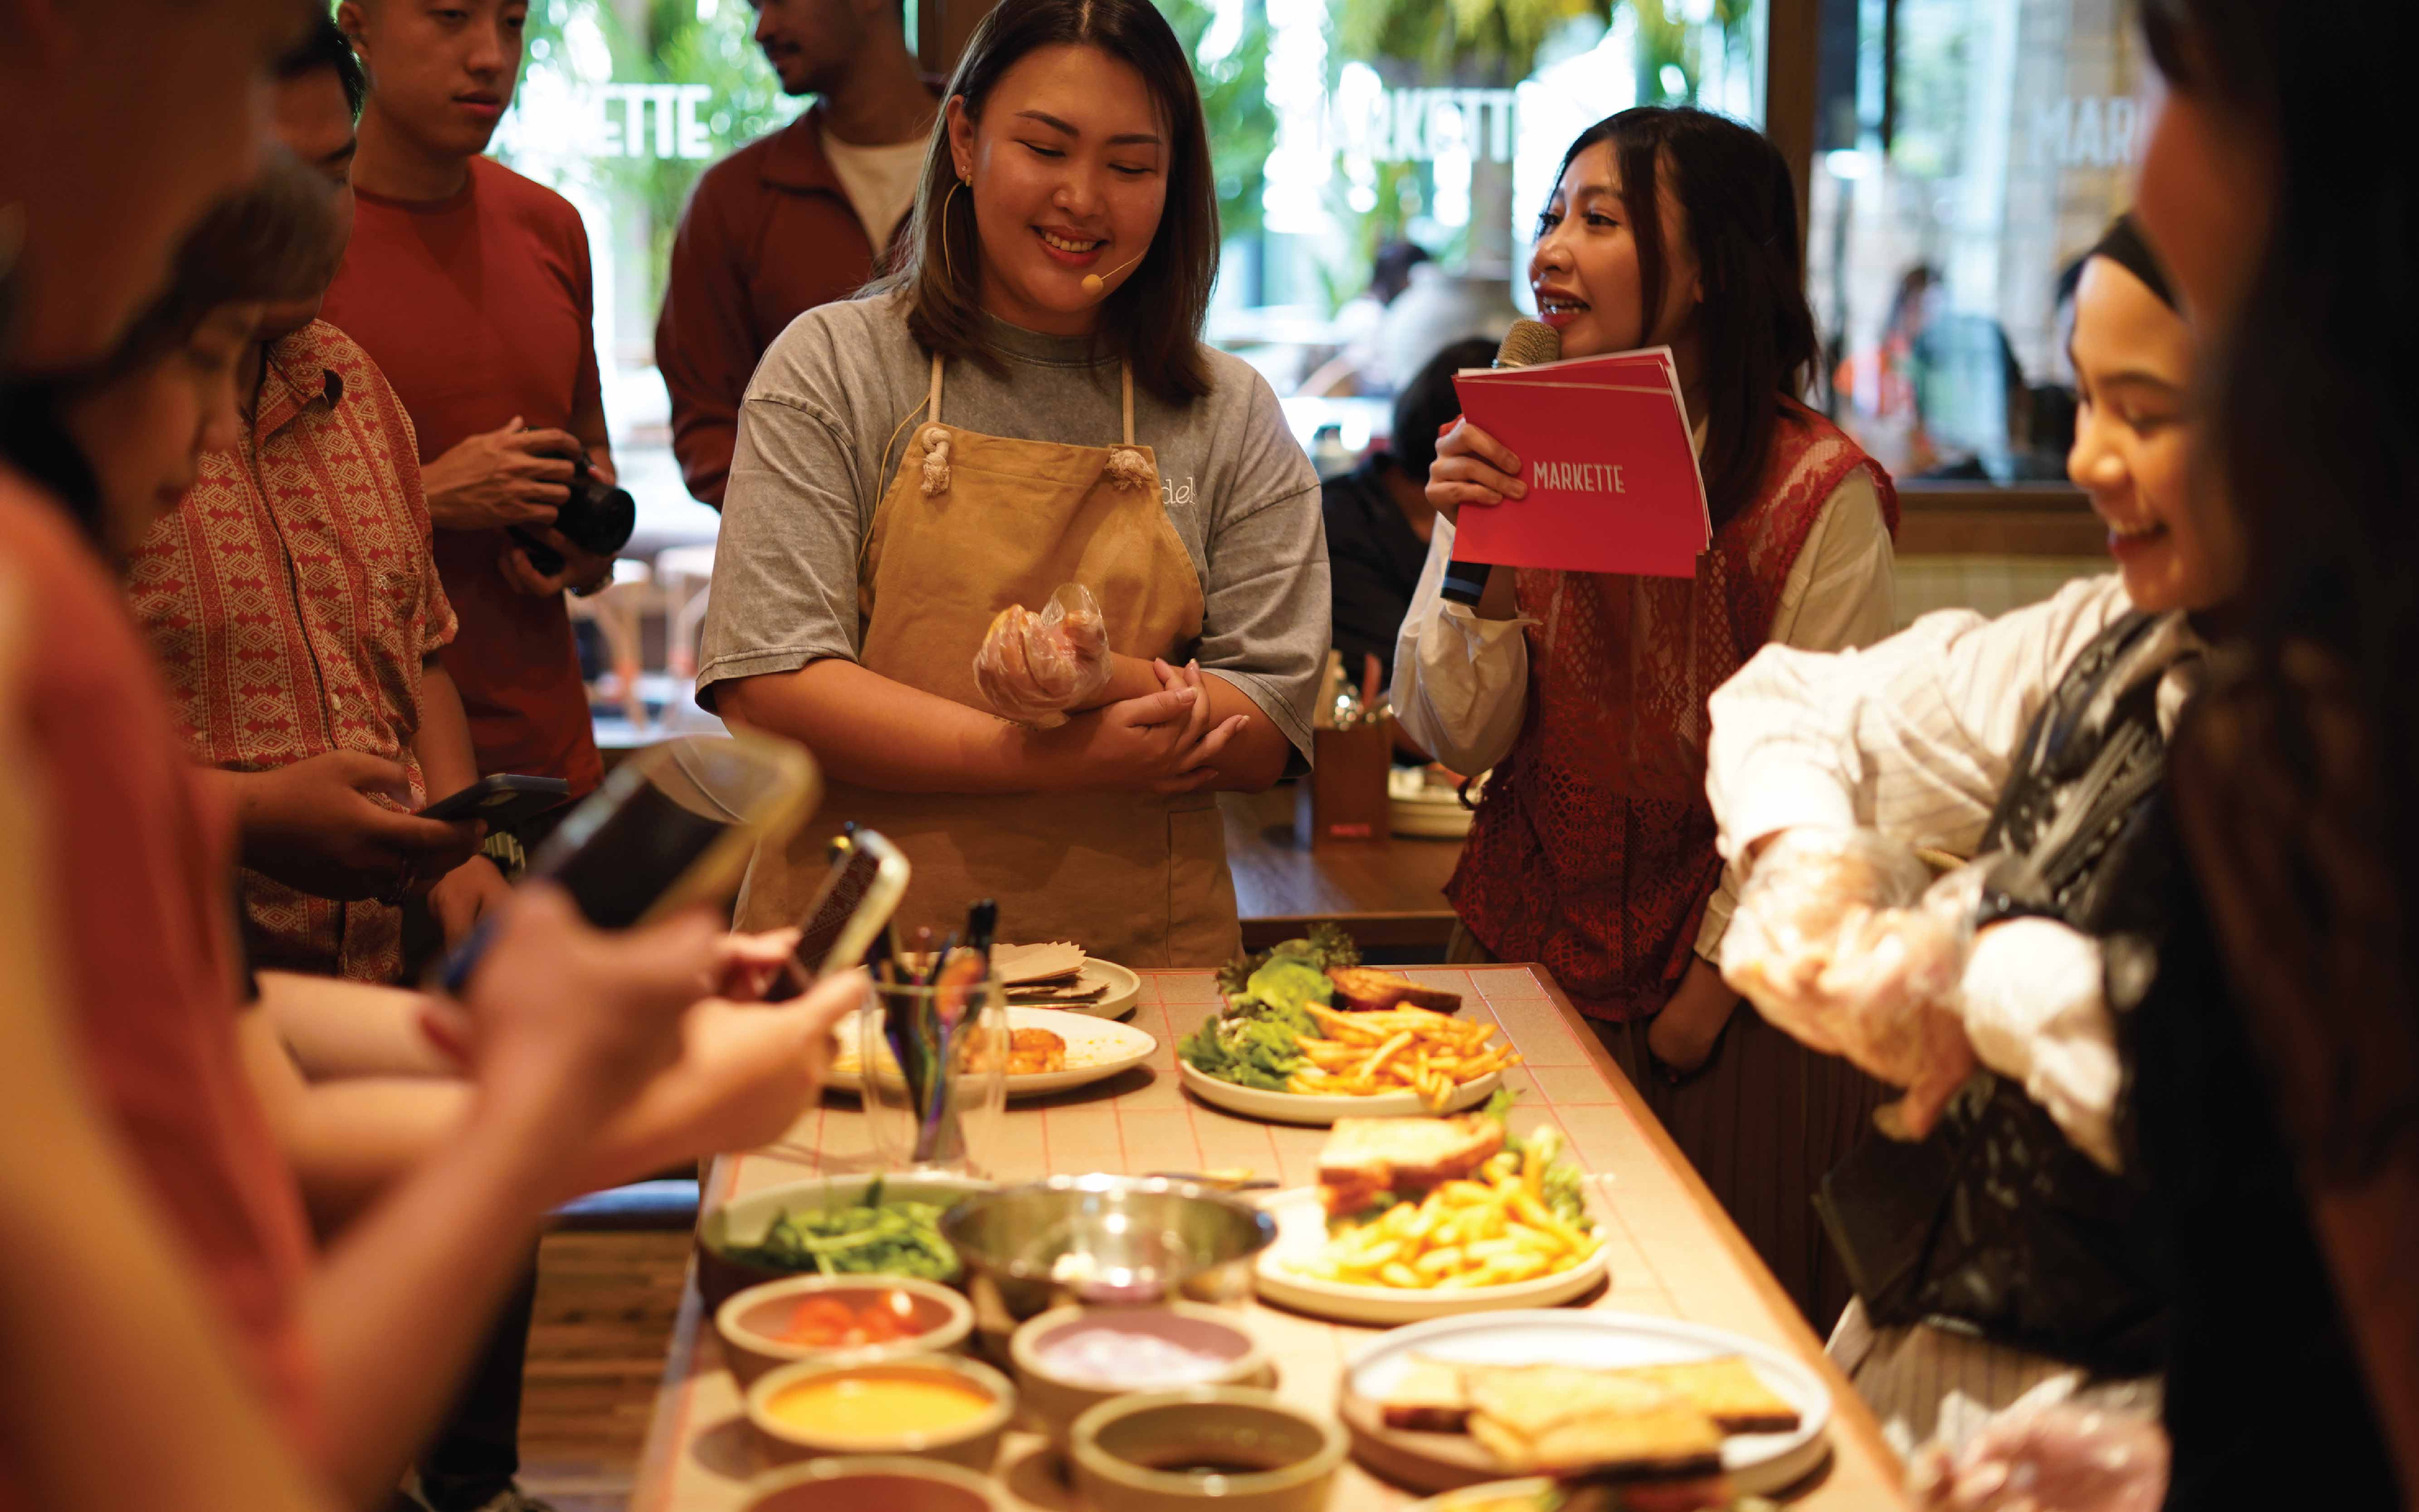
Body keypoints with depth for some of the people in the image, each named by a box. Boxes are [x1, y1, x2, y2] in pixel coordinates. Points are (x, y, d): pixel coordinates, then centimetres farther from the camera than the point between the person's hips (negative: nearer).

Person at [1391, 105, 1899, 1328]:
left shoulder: (1820, 491, -13)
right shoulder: (1513, 460, 1)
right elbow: (1456, 741, -3)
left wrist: (1710, 986, -10)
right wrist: (1467, 549, -17)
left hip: (1730, 1004, -4)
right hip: (1522, 961, 4)